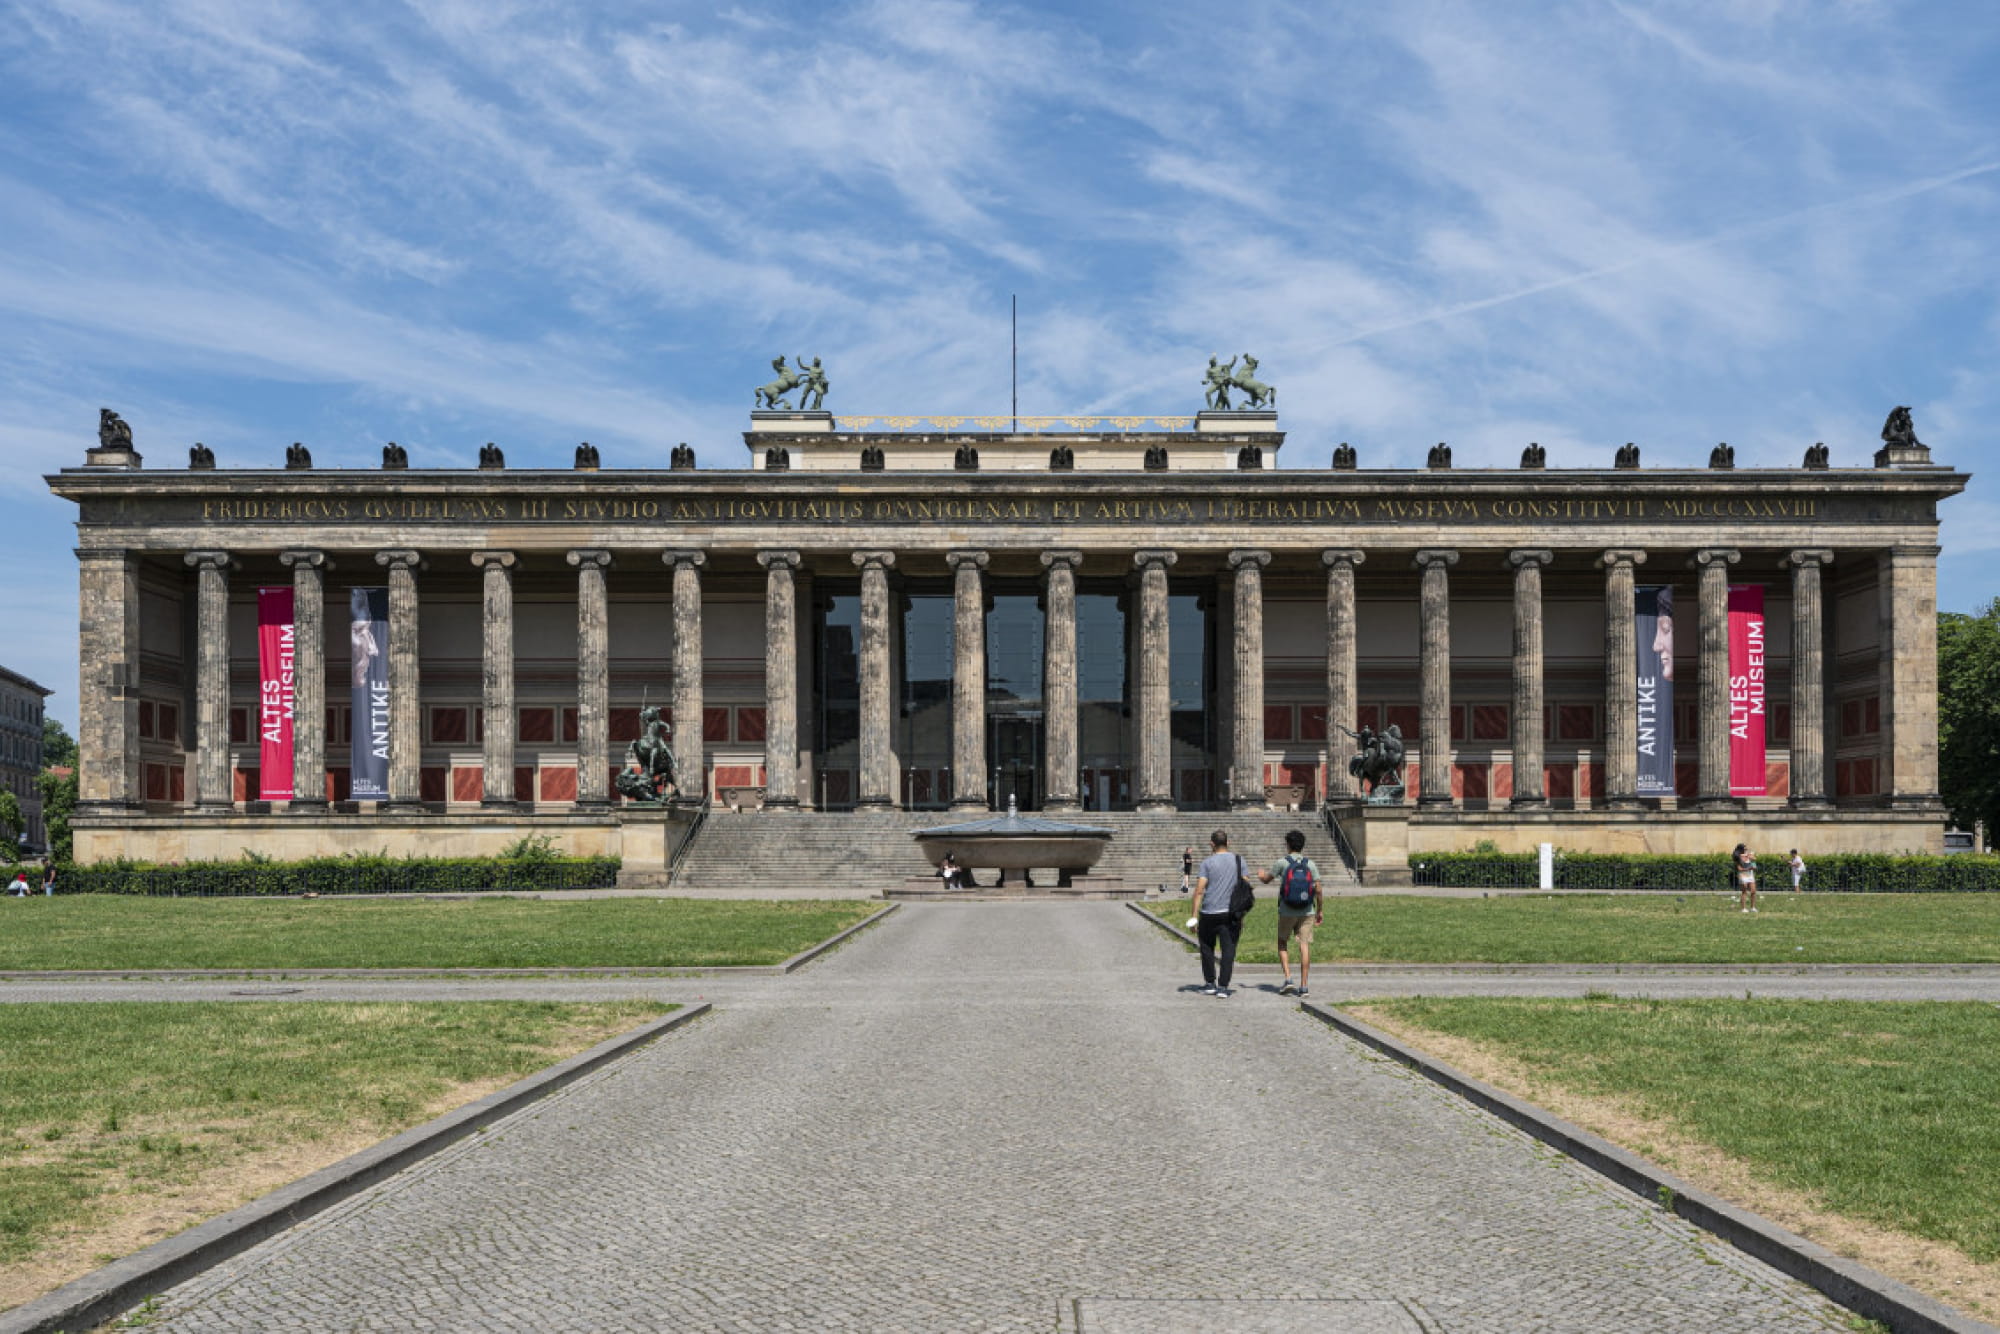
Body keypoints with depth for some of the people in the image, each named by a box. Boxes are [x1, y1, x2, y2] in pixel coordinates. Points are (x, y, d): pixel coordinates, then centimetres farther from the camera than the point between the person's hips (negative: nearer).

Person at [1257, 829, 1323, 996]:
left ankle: (1288, 978, 1)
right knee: (1304, 945, 1)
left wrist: (1261, 874, 31)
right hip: (1307, 912, 2)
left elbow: (1266, 879, 8)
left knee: (1282, 942, 14)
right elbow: (1318, 890, -1)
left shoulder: (1282, 862, -5)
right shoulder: (1310, 864, 1)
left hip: (1286, 912, -2)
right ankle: (1303, 986, -2)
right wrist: (1320, 911, 9)